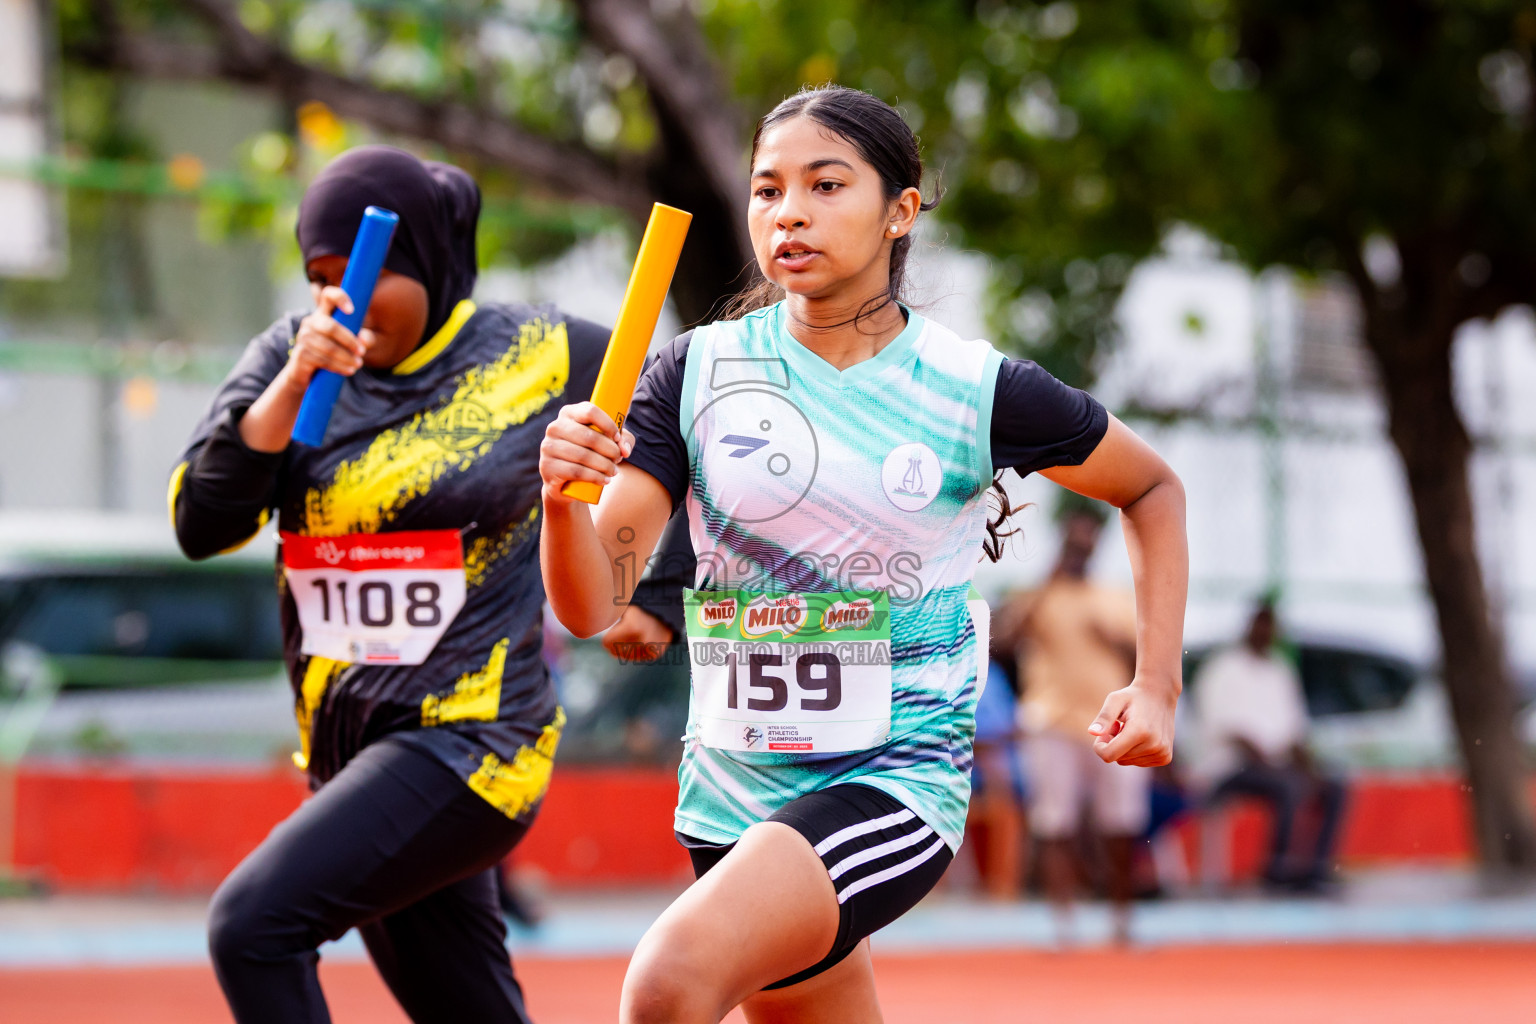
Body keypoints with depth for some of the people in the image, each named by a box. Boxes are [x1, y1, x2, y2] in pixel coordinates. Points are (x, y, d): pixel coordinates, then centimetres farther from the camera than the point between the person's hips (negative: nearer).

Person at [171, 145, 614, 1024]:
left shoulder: (545, 355, -4)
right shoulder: (291, 357, 4)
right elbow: (202, 523, -5)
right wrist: (295, 384, -16)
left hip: (471, 739, -5)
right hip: (347, 752, 5)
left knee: (254, 921, -22)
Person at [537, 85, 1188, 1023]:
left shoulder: (979, 390, -5)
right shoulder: (699, 372, -1)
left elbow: (1153, 489, 13)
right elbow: (592, 607, -7)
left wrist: (1158, 688, 4)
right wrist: (563, 499, -28)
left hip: (896, 780, -4)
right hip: (733, 795, 4)